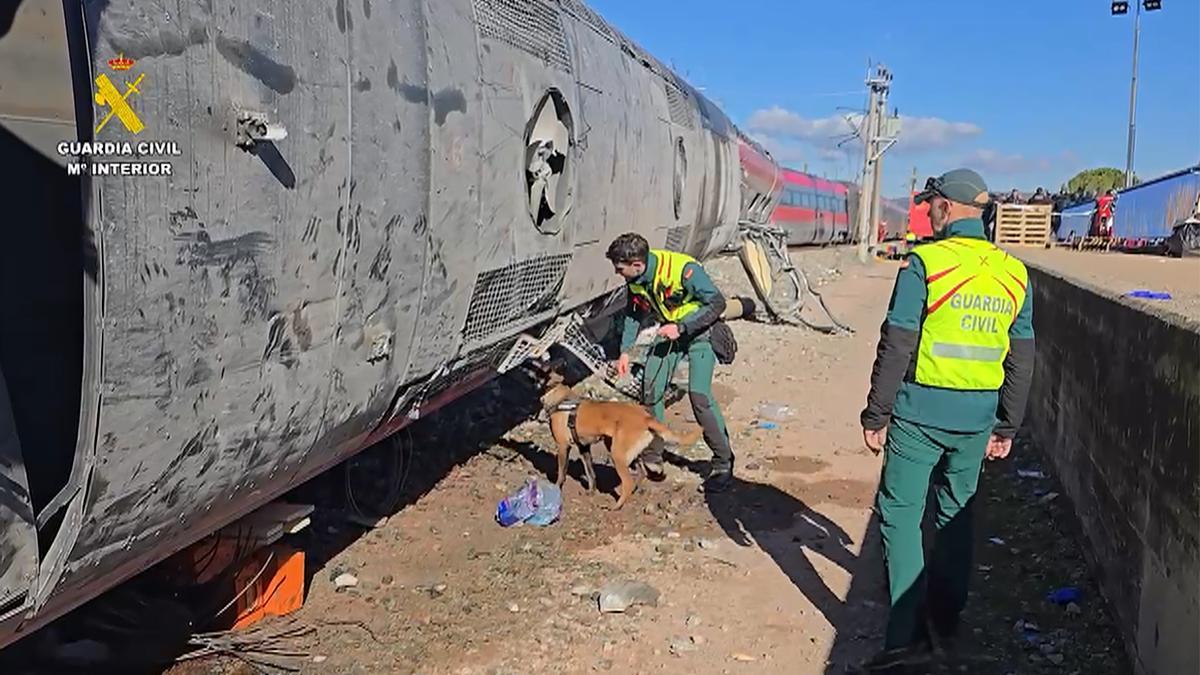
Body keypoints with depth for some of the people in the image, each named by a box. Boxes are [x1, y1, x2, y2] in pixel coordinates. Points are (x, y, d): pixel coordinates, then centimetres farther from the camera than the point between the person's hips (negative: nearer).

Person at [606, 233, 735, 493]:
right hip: (669, 330, 6)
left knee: (699, 394, -18)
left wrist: (681, 328, -28)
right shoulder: (634, 279, -10)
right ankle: (652, 457, 16)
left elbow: (717, 303, -24)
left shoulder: (684, 269, -32)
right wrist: (625, 351, 2)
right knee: (651, 389, 0)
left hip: (699, 329, -6)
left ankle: (723, 463, -5)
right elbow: (633, 312, 8)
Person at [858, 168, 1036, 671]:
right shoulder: (1014, 273, 6)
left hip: (921, 412, -6)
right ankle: (943, 621, 31)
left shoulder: (925, 262, -11)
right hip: (978, 418, 6)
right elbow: (1021, 362, 10)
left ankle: (907, 634, -2)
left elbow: (896, 348, -13)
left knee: (900, 513, 2)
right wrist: (1006, 427, 17)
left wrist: (875, 415, -6)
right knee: (957, 513, 18)